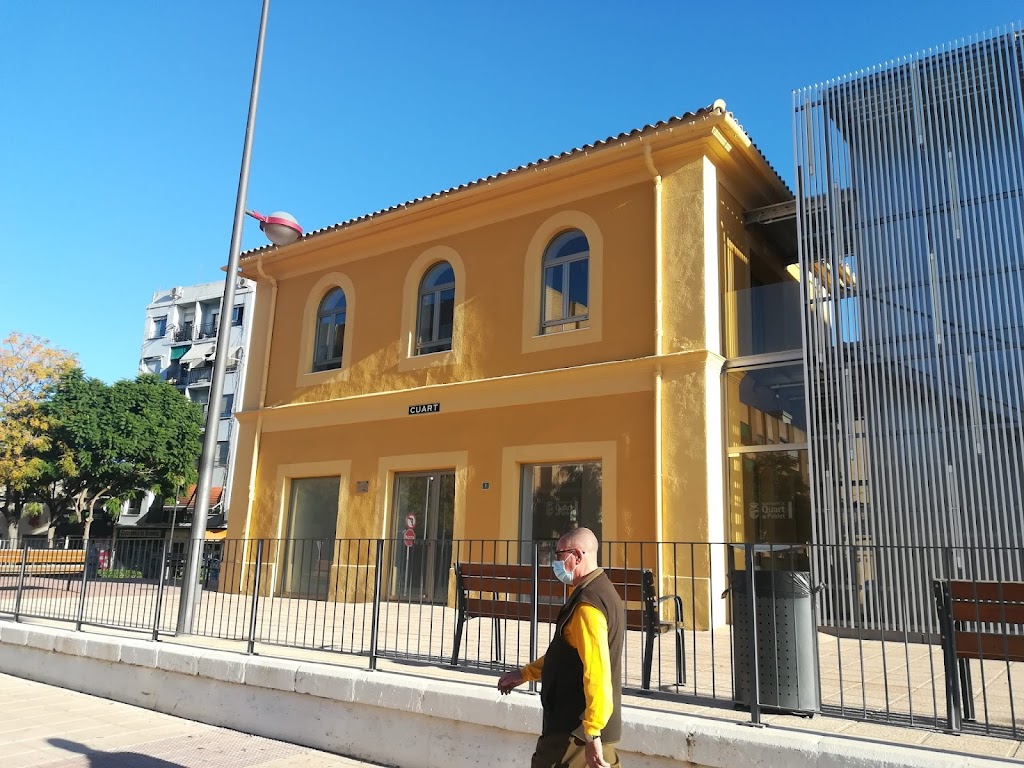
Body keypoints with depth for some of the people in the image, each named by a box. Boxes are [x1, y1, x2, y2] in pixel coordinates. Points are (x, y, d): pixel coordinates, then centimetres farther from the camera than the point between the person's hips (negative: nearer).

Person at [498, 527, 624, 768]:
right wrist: (525, 673, 21)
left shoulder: (587, 605, -21)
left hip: (576, 730, -9)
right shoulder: (602, 590, 12)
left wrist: (592, 734, -26)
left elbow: (597, 671, -27)